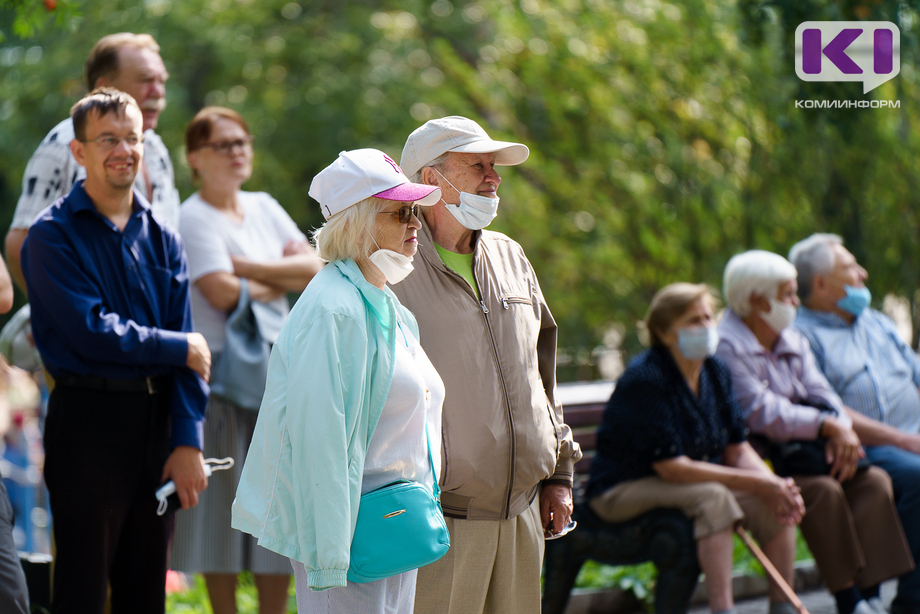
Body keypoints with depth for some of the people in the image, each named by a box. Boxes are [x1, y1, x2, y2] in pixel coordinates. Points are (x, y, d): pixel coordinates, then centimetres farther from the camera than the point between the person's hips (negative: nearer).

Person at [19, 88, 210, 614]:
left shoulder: (161, 237, 11)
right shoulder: (54, 235, -5)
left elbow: (190, 346, 7)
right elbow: (92, 332, -16)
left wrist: (187, 442, -2)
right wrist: (178, 349, -5)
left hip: (156, 415, 5)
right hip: (90, 417, -5)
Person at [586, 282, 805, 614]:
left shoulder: (716, 372, 2)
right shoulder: (644, 379, -22)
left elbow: (737, 449, 3)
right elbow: (672, 468, -25)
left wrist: (775, 485, -19)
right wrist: (756, 483, -26)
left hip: (698, 478, 8)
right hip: (622, 492, -8)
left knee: (779, 503, -11)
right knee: (712, 497, -34)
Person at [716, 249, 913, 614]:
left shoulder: (793, 342, 18)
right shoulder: (727, 348, -11)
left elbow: (820, 394, 7)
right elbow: (762, 415, -21)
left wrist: (841, 430, -16)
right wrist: (828, 426, -22)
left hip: (797, 454, 8)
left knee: (874, 481, -13)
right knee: (823, 490, -31)